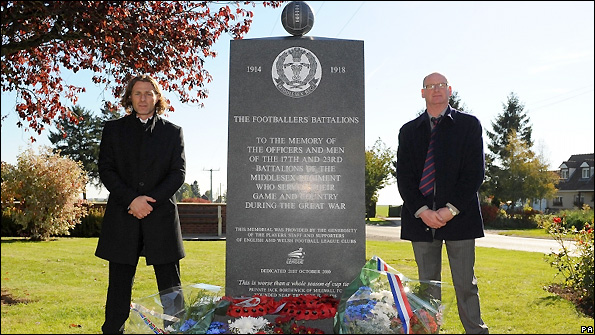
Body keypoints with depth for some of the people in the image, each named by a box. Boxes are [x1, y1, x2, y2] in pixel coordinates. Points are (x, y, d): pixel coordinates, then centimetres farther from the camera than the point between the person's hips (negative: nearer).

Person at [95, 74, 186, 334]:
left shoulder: (173, 132, 10)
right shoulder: (113, 129, 11)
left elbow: (179, 173, 2)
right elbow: (106, 170, 3)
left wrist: (150, 200, -10)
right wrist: (132, 200, -12)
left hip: (161, 217, 0)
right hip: (122, 218, 1)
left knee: (171, 287, 3)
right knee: (119, 286, 5)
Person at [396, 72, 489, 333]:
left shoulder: (469, 125, 7)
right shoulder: (409, 130, 13)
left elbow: (475, 172, -1)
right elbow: (403, 176, 6)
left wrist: (451, 209, -11)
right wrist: (422, 210, -8)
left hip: (459, 216, -2)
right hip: (420, 218, 2)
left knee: (466, 284, 1)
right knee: (427, 285, 7)